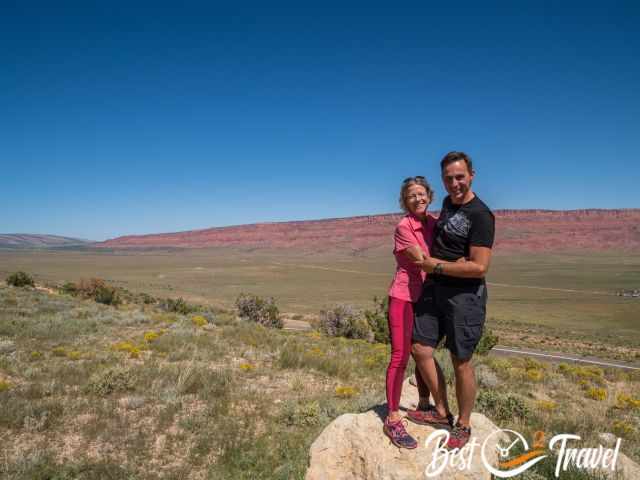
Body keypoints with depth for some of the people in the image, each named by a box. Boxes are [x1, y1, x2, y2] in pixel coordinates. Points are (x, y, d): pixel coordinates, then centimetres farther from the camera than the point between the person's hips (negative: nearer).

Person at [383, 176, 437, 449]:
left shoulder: (434, 224, 7)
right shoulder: (403, 227, -12)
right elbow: (423, 260, -16)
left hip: (427, 297, 7)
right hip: (404, 298, -6)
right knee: (400, 357, -4)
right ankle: (393, 420, 5)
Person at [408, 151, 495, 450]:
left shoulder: (480, 215, -16)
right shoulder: (448, 202, 10)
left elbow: (479, 268, -22)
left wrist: (436, 266, -15)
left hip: (465, 294, -8)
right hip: (434, 288, 8)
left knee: (461, 362, 5)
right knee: (420, 349, 8)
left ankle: (463, 426, 27)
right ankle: (441, 413, 27)